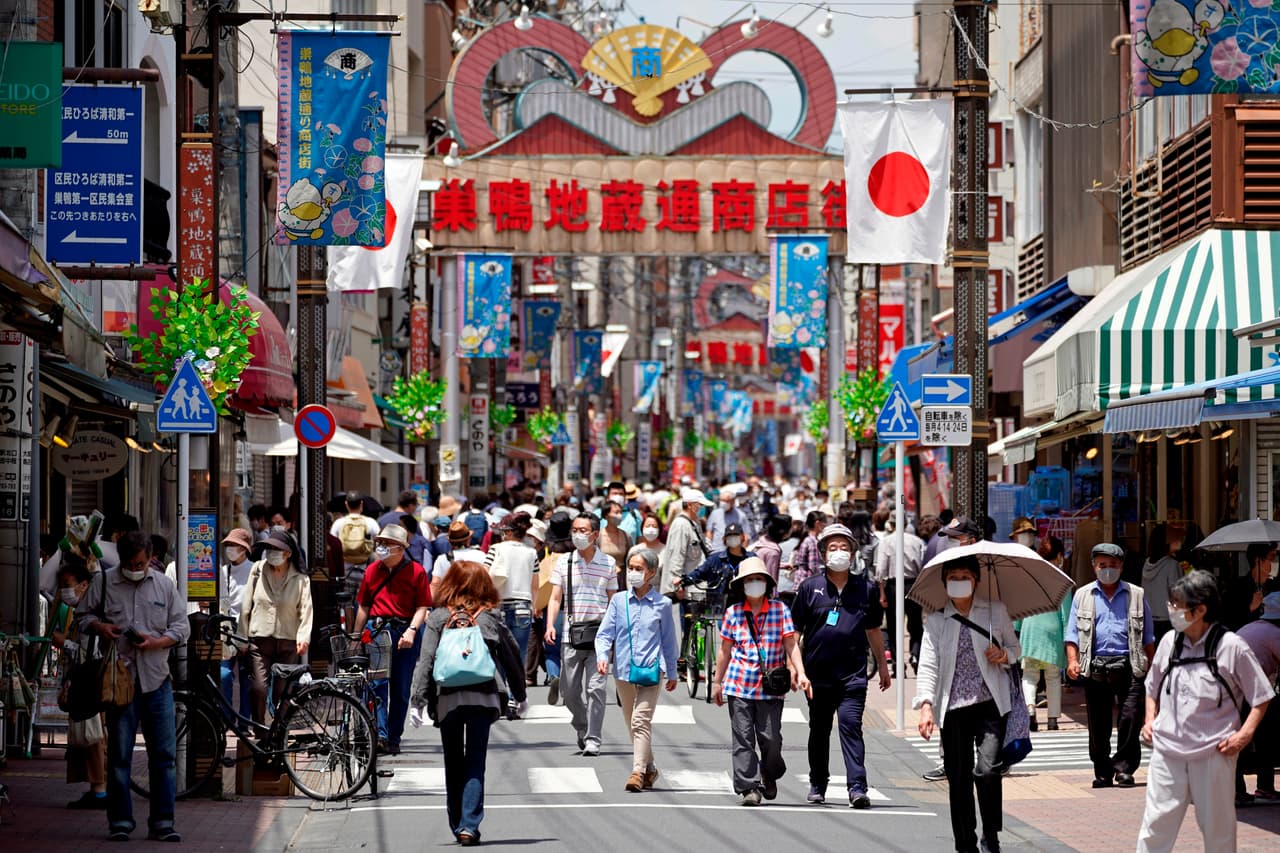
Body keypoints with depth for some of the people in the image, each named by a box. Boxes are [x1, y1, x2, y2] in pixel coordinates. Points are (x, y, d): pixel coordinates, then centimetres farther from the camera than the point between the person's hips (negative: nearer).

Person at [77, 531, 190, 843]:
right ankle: (120, 821, 9)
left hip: (157, 680, 1)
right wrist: (98, 627, -9)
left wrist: (157, 642, -8)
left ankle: (162, 822, 5)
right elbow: (81, 615, 12)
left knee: (164, 753, 0)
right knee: (119, 755, 2)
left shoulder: (164, 585, 9)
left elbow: (181, 626, 10)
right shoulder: (103, 582, 5)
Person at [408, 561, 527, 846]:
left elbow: (426, 661, -3)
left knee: (453, 764, 12)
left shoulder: (438, 618, 3)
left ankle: (458, 825, 17)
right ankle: (469, 826, -11)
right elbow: (512, 657, 12)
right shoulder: (491, 618, 6)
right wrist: (520, 695, 25)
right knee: (475, 763, 0)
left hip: (447, 699, 0)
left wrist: (417, 701, -2)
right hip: (484, 697, 0)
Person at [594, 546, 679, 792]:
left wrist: (672, 673, 16)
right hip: (623, 669, 3)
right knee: (632, 723, 13)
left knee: (641, 721, -16)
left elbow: (668, 641, 11)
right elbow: (605, 634, 5)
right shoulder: (618, 601, 5)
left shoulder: (662, 604, 2)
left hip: (650, 669, -3)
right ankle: (649, 768, 29)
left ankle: (638, 772, -21)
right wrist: (602, 656, -14)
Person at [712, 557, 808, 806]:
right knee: (743, 739, -3)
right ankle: (749, 788, -1)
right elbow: (725, 650, 12)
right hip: (739, 685, 1)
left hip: (771, 686, -1)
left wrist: (800, 674, -11)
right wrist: (717, 682, 14)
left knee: (771, 738, 0)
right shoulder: (733, 613, 6)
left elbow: (791, 645, 1)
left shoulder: (780, 609, 3)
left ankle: (769, 776, 27)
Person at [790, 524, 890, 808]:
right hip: (818, 673, 1)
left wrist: (882, 665, 24)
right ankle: (817, 785, 26)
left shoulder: (866, 589, 9)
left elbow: (873, 630, 21)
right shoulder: (810, 588, 4)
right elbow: (796, 632, 6)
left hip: (853, 674, -1)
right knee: (819, 730, 12)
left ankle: (857, 787, -19)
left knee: (851, 725, -13)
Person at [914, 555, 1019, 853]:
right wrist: (926, 705, -17)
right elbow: (928, 666, -3)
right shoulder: (936, 620, 4)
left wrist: (1004, 655, -6)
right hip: (953, 709, 1)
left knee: (987, 770, -17)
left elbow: (1015, 647, 18)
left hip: (990, 705, -1)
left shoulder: (996, 611, 7)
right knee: (959, 780, 3)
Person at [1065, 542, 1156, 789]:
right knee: (1098, 723, 3)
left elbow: (1147, 636, 15)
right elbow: (1072, 633, 9)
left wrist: (1151, 667, 8)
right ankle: (1102, 773, 12)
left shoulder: (1136, 595, 13)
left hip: (1128, 666, -1)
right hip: (1095, 667, 1)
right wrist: (1073, 661, -5)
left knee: (1130, 718, -10)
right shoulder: (1083, 596, 14)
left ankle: (1124, 768, -1)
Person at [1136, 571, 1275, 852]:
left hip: (1213, 753, -3)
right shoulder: (1170, 641, 4)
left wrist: (1244, 734, -13)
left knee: (1217, 825, 9)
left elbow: (1262, 697, -2)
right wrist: (1150, 720, 6)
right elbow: (1153, 689, 20)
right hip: (1168, 750, 3)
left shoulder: (1231, 647, -9)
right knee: (1157, 821, 1)